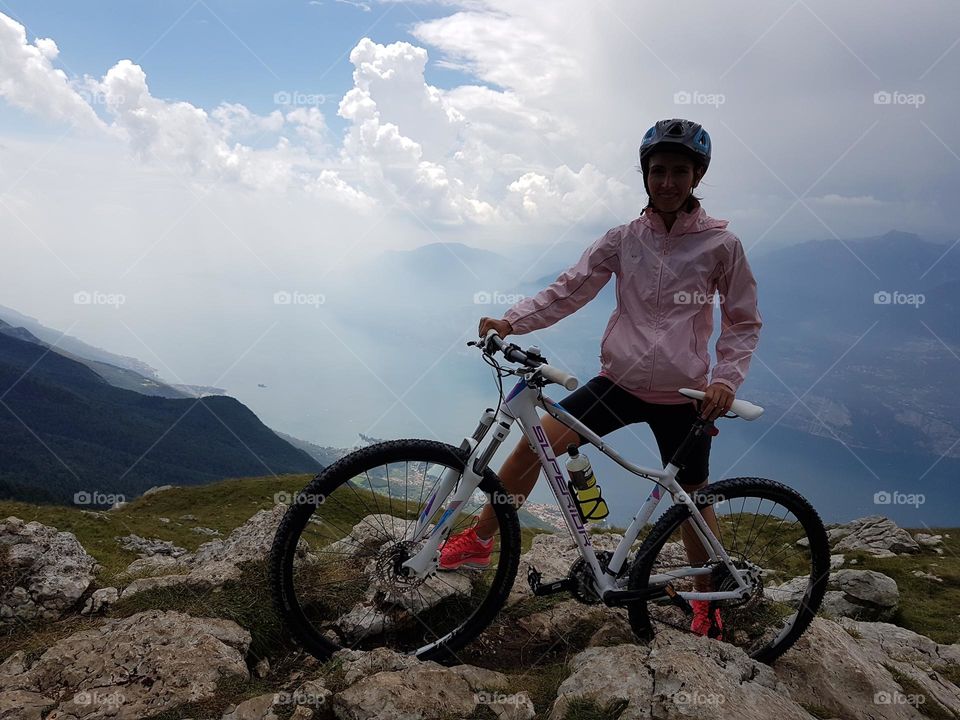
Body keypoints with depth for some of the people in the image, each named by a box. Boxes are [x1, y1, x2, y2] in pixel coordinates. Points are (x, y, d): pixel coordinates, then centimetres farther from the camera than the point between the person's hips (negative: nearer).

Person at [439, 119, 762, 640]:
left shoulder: (721, 244, -4)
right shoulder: (623, 239, 2)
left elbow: (744, 322, 2)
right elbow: (568, 290, -1)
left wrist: (726, 379, -13)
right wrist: (510, 321, -15)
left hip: (684, 397, -1)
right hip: (620, 382, 2)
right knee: (535, 441, -13)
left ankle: (708, 602, 35)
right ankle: (478, 541, 3)